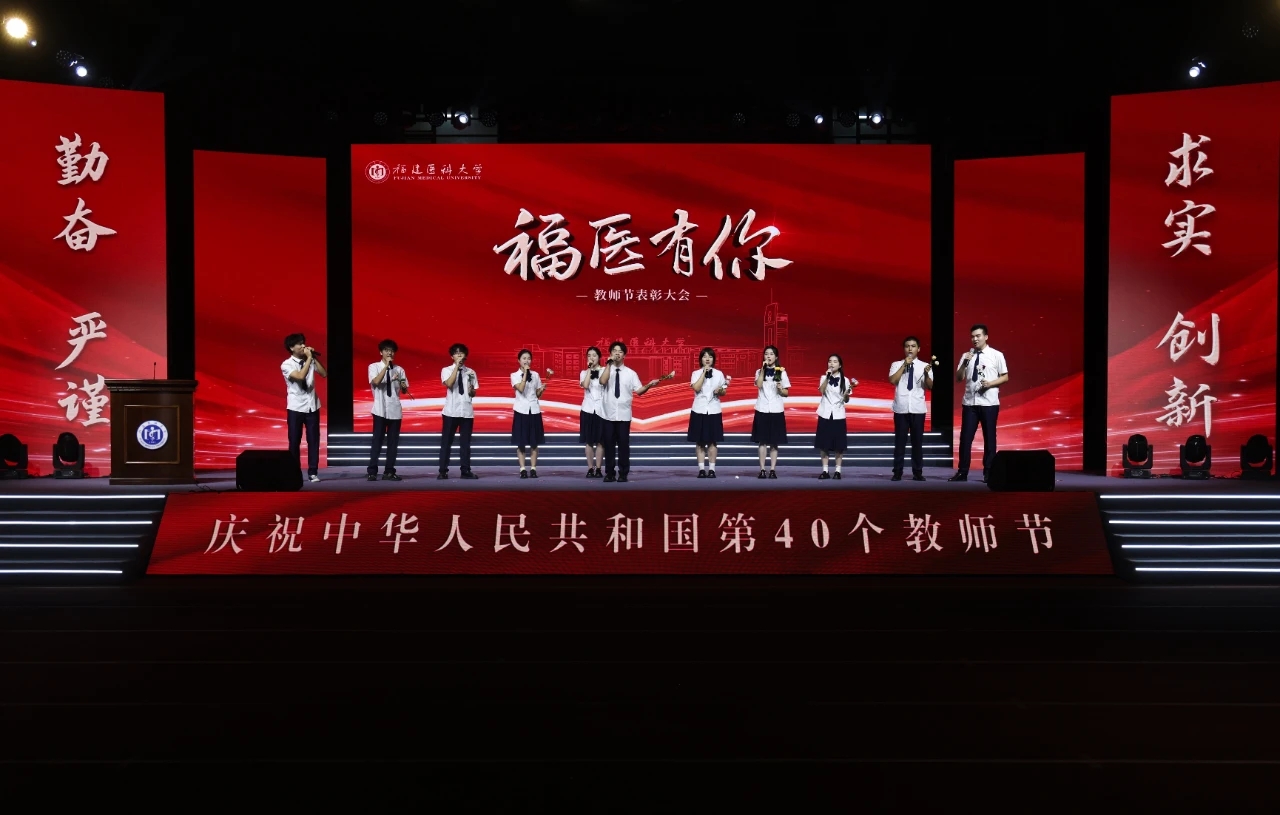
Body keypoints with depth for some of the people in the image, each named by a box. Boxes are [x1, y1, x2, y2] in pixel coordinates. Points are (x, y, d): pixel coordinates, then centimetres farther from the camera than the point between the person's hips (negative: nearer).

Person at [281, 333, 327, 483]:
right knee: (294, 441, 3)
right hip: (296, 408, -3)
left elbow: (324, 374, -4)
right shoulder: (286, 364, -9)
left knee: (313, 440, 3)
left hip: (312, 406, 3)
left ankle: (313, 472, 9)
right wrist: (309, 358, -18)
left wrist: (314, 358, -9)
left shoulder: (310, 361, 4)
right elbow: (300, 376, -24)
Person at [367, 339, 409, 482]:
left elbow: (404, 391, 11)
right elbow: (376, 381, -18)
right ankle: (372, 471, 0)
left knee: (393, 442, 4)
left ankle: (389, 471, 9)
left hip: (395, 409, 4)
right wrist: (386, 366, -18)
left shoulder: (399, 369, 9)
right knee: (377, 440, -5)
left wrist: (401, 383, -11)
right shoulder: (374, 366, 1)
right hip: (380, 409, -3)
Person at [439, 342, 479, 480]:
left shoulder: (470, 372, 9)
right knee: (446, 442, 1)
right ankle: (443, 471, 5)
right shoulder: (446, 370, 0)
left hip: (467, 411, 3)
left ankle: (466, 470, 12)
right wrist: (457, 366, -18)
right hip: (451, 411, -3)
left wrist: (471, 389, -11)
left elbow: (473, 394, 12)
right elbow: (449, 384, -20)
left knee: (465, 442, 7)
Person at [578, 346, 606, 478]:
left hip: (601, 409, -2)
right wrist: (589, 369, -10)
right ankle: (590, 469, 6)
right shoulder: (584, 373, 8)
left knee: (600, 441, 0)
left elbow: (603, 381, -17)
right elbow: (585, 385, -13)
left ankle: (598, 469, 4)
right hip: (588, 409, 2)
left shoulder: (604, 371, 0)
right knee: (589, 441, 2)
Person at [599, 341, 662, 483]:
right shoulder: (605, 370, 4)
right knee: (609, 444, 3)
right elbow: (603, 381, -18)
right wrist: (609, 364, -18)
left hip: (624, 415, 0)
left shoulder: (631, 373, 6)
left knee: (624, 444, 1)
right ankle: (609, 473, 12)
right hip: (609, 414, 0)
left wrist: (649, 385, -19)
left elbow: (638, 390, -1)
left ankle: (623, 473, 10)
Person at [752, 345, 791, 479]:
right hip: (762, 409, 0)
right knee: (762, 441, 0)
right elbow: (759, 385, -14)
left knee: (774, 442, 1)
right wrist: (763, 369, -12)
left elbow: (786, 393, 5)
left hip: (776, 410, 0)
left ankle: (773, 470, 4)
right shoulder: (759, 371, 6)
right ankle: (762, 470, 2)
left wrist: (780, 389, -16)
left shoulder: (781, 372, 5)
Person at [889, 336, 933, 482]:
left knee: (917, 441, 4)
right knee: (900, 441, 1)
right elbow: (892, 380, -10)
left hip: (917, 408, 1)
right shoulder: (897, 365, 6)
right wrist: (904, 365, -12)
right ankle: (897, 472, 5)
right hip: (901, 408, 0)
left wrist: (926, 374, -22)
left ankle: (917, 472, 10)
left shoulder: (925, 366, 5)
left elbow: (930, 387, -3)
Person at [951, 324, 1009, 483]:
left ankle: (988, 472, 13)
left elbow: (1005, 377, 2)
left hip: (989, 403, -2)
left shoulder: (996, 355, 0)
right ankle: (962, 472, 7)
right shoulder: (966, 356, 8)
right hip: (969, 402, 2)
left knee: (989, 438, 5)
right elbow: (958, 378, 5)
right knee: (965, 437, 1)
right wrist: (965, 363, -10)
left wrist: (990, 383, -15)